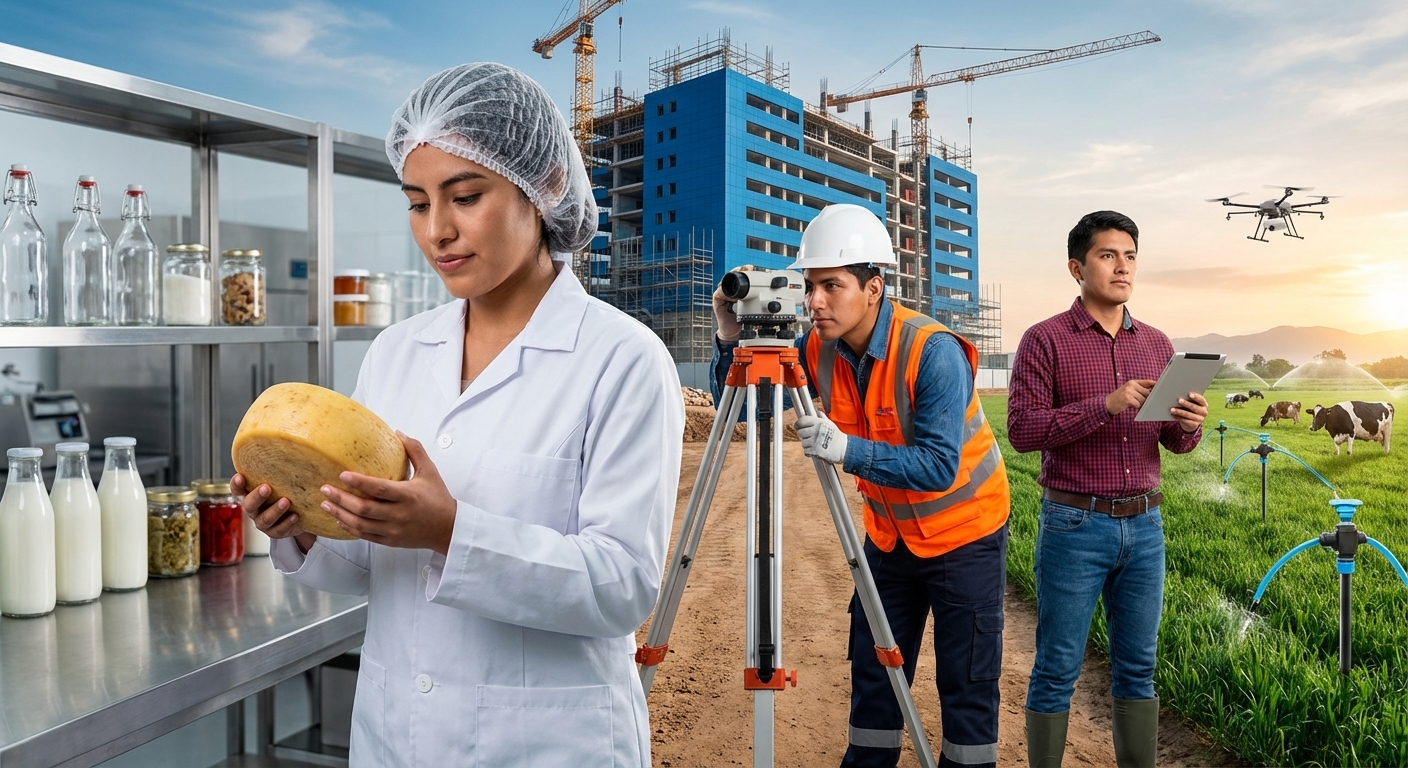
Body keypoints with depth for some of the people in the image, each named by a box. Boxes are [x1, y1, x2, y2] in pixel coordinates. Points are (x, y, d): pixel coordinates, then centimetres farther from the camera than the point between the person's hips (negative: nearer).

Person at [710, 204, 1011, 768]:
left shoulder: (933, 351, -26)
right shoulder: (818, 347, -10)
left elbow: (940, 467, -31)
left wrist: (849, 449, -43)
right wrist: (732, 338, -23)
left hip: (964, 535, -5)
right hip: (888, 532, 5)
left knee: (967, 688, 4)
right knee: (873, 677, 12)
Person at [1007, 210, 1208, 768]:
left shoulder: (1156, 344, 11)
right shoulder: (1045, 340, -4)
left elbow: (1174, 441, 13)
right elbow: (1021, 428, -13)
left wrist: (1189, 425, -10)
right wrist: (1105, 406, -22)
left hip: (1144, 524, 5)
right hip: (1074, 526, -5)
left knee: (1137, 667, 13)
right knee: (1057, 670, 3)